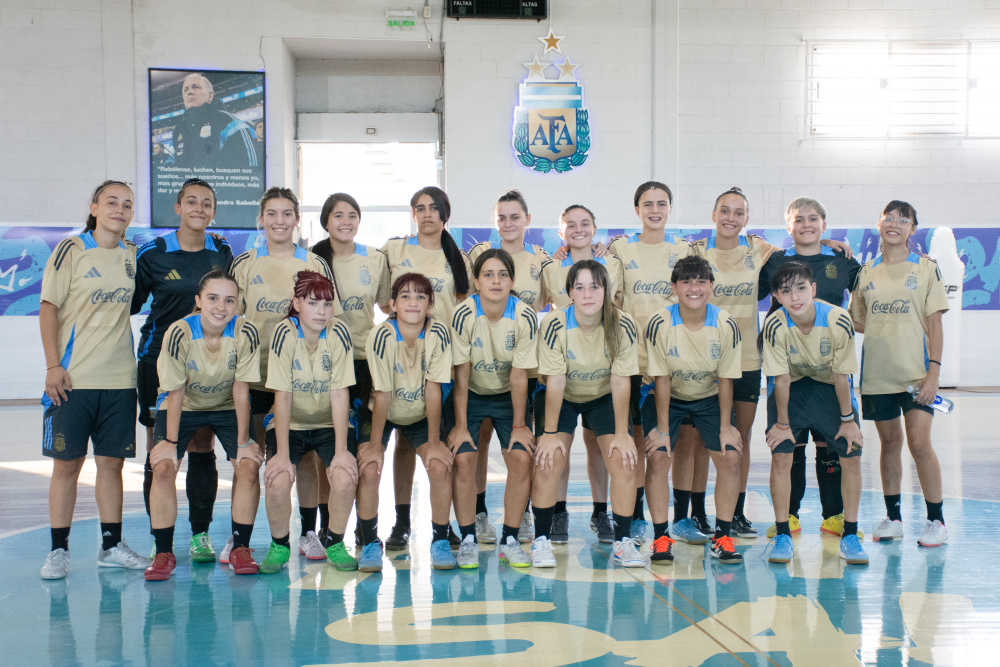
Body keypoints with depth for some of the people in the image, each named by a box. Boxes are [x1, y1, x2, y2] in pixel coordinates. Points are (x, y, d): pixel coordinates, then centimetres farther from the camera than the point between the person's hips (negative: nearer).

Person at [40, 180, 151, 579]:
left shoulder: (133, 255, 9)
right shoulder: (71, 250, -3)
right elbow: (49, 308, -5)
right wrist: (53, 365, -11)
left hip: (120, 378, 4)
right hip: (73, 378, -4)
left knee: (112, 461, 8)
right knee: (67, 463, 1)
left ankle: (112, 546, 18)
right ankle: (58, 550, 11)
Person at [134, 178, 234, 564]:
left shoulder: (222, 253, 5)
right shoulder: (152, 254, -2)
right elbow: (130, 302, 4)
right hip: (160, 358, -2)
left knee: (202, 449, 3)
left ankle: (200, 535, 14)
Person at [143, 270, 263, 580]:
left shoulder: (246, 334, -24)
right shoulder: (179, 334, -27)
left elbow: (241, 392, -17)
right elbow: (176, 394, -19)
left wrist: (243, 442, -15)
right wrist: (170, 442, -17)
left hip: (227, 407, 1)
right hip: (184, 407, -1)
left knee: (249, 465, -18)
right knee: (163, 466, -20)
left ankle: (240, 548, -2)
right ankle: (164, 553, -6)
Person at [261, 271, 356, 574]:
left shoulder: (338, 332, -15)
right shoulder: (285, 333, -18)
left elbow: (339, 393, -17)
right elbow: (282, 395, -19)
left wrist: (342, 450, -21)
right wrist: (282, 453, -22)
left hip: (330, 424, 1)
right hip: (290, 424, 0)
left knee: (345, 479, -24)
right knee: (277, 483, -24)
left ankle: (335, 543, 3)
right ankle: (279, 545, 5)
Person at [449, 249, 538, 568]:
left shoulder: (525, 317, -20)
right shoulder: (463, 315, -22)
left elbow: (519, 377, -14)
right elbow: (461, 375, -17)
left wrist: (519, 425, -10)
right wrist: (460, 425, -15)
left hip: (507, 396, 1)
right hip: (471, 395, -1)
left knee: (521, 458, -13)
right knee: (463, 460, -16)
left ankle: (509, 539, 1)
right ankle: (468, 539, -1)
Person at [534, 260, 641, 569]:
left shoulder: (622, 325, -23)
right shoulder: (555, 325, -26)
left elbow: (620, 382, -18)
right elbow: (555, 382, -22)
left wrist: (621, 433, -15)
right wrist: (550, 433, -19)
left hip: (604, 398, 1)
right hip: (564, 399, -1)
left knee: (623, 459, -14)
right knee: (549, 460, -18)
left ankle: (623, 541, -1)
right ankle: (541, 540, -3)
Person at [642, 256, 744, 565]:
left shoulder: (726, 325, -19)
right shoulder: (660, 324, -23)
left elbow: (725, 379, -11)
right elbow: (662, 379, -18)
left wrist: (725, 427, -10)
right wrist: (662, 429, -17)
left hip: (710, 397, 2)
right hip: (668, 397, -1)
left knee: (730, 457, -11)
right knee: (658, 456, -17)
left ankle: (722, 536, 3)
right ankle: (661, 537, -4)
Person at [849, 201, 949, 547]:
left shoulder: (926, 268, 1)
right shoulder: (866, 271, 9)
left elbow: (934, 323, -3)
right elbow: (857, 322, 15)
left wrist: (934, 369, -10)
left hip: (915, 371, -3)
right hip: (877, 372, 3)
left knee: (919, 443, -8)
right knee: (889, 442, 9)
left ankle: (936, 520, 5)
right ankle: (892, 517, 19)